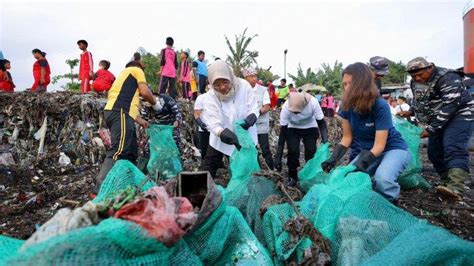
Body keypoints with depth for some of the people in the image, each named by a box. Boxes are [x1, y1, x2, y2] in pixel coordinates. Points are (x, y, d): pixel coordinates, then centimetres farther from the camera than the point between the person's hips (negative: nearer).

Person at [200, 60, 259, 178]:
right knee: (207, 170, 6)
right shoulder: (212, 95, -18)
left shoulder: (244, 86, -19)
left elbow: (254, 108, -12)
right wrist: (223, 133, -45)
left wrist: (251, 117, -36)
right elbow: (212, 122, -26)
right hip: (220, 138, 0)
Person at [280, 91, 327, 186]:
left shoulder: (313, 103, -34)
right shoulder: (286, 107, -33)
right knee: (293, 151, -16)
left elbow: (321, 122, -20)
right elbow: (283, 131, -27)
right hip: (293, 129, 0)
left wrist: (325, 140, -33)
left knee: (311, 151, -10)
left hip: (310, 128, 1)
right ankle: (292, 177, 3)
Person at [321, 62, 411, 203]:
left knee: (382, 179, -34)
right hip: (368, 152, 6)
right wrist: (333, 159, -18)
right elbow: (347, 138, -4)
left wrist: (361, 164, -41)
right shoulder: (347, 106, -10)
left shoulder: (380, 106, -26)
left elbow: (379, 145, -26)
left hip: (394, 149, -6)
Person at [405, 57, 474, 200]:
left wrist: (431, 128, -25)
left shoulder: (448, 78, -19)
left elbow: (449, 107, -26)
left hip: (459, 116, -9)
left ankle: (456, 188, -37)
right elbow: (421, 105, 25)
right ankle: (450, 184, 9)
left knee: (453, 149, -26)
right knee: (434, 152, 2)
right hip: (439, 121, 9)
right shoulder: (420, 83, 8)